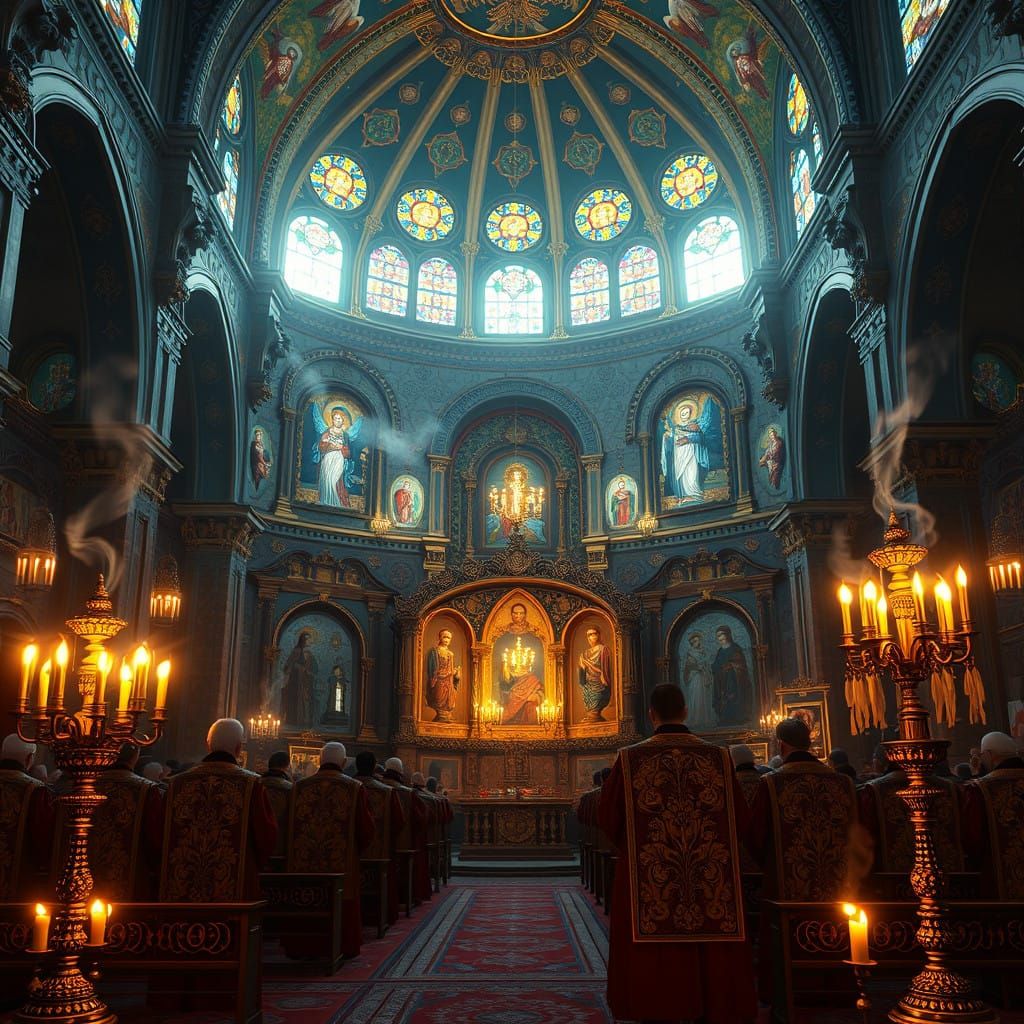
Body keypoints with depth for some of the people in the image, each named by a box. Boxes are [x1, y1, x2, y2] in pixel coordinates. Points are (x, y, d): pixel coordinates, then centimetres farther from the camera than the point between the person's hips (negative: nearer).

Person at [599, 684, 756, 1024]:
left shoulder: (630, 759, -5)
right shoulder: (718, 757, 0)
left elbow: (608, 818, 1)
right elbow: (740, 818, 5)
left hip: (650, 890, -1)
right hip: (712, 887, 2)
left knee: (655, 972, 6)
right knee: (714, 962, 11)